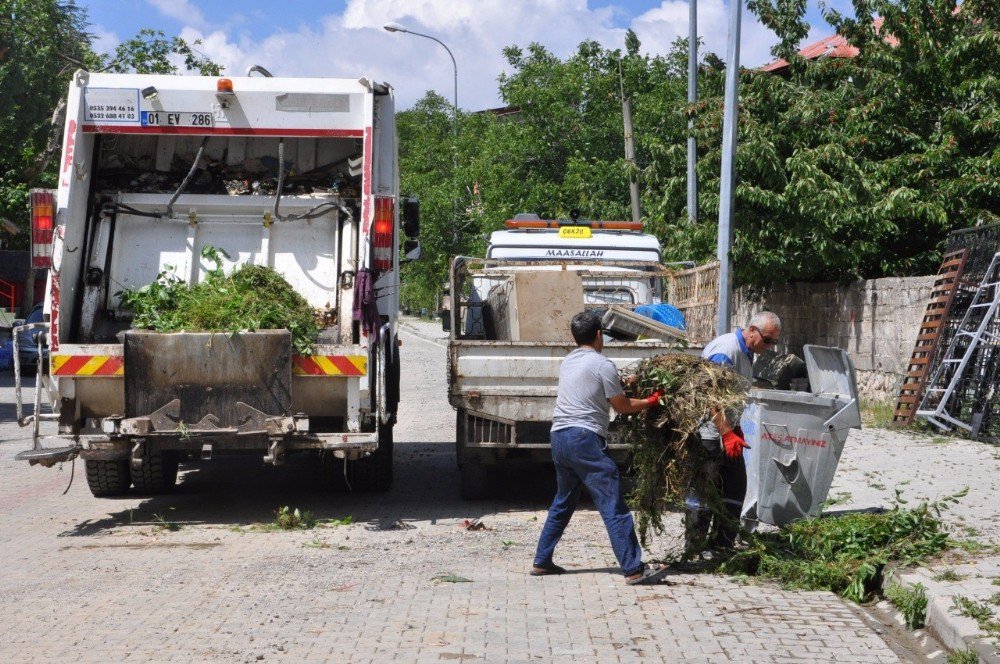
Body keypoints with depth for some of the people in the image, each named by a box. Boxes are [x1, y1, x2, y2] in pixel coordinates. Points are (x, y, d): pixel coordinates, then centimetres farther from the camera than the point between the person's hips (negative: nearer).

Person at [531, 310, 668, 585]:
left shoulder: (568, 362, 16)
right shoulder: (602, 365, -6)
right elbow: (622, 406, -1)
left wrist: (622, 384, 32)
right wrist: (651, 401, 14)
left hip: (559, 437, 8)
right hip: (585, 439, -8)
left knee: (563, 502, 21)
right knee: (613, 506, -8)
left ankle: (542, 561, 24)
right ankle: (634, 569, -10)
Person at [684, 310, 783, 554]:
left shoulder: (747, 354, 13)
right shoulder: (726, 349, -19)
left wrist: (735, 430, 19)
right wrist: (728, 434, -28)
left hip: (728, 433, 10)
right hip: (709, 432, -10)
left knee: (735, 489, 13)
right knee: (703, 494, -6)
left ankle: (721, 544, 22)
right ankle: (694, 550, 0)